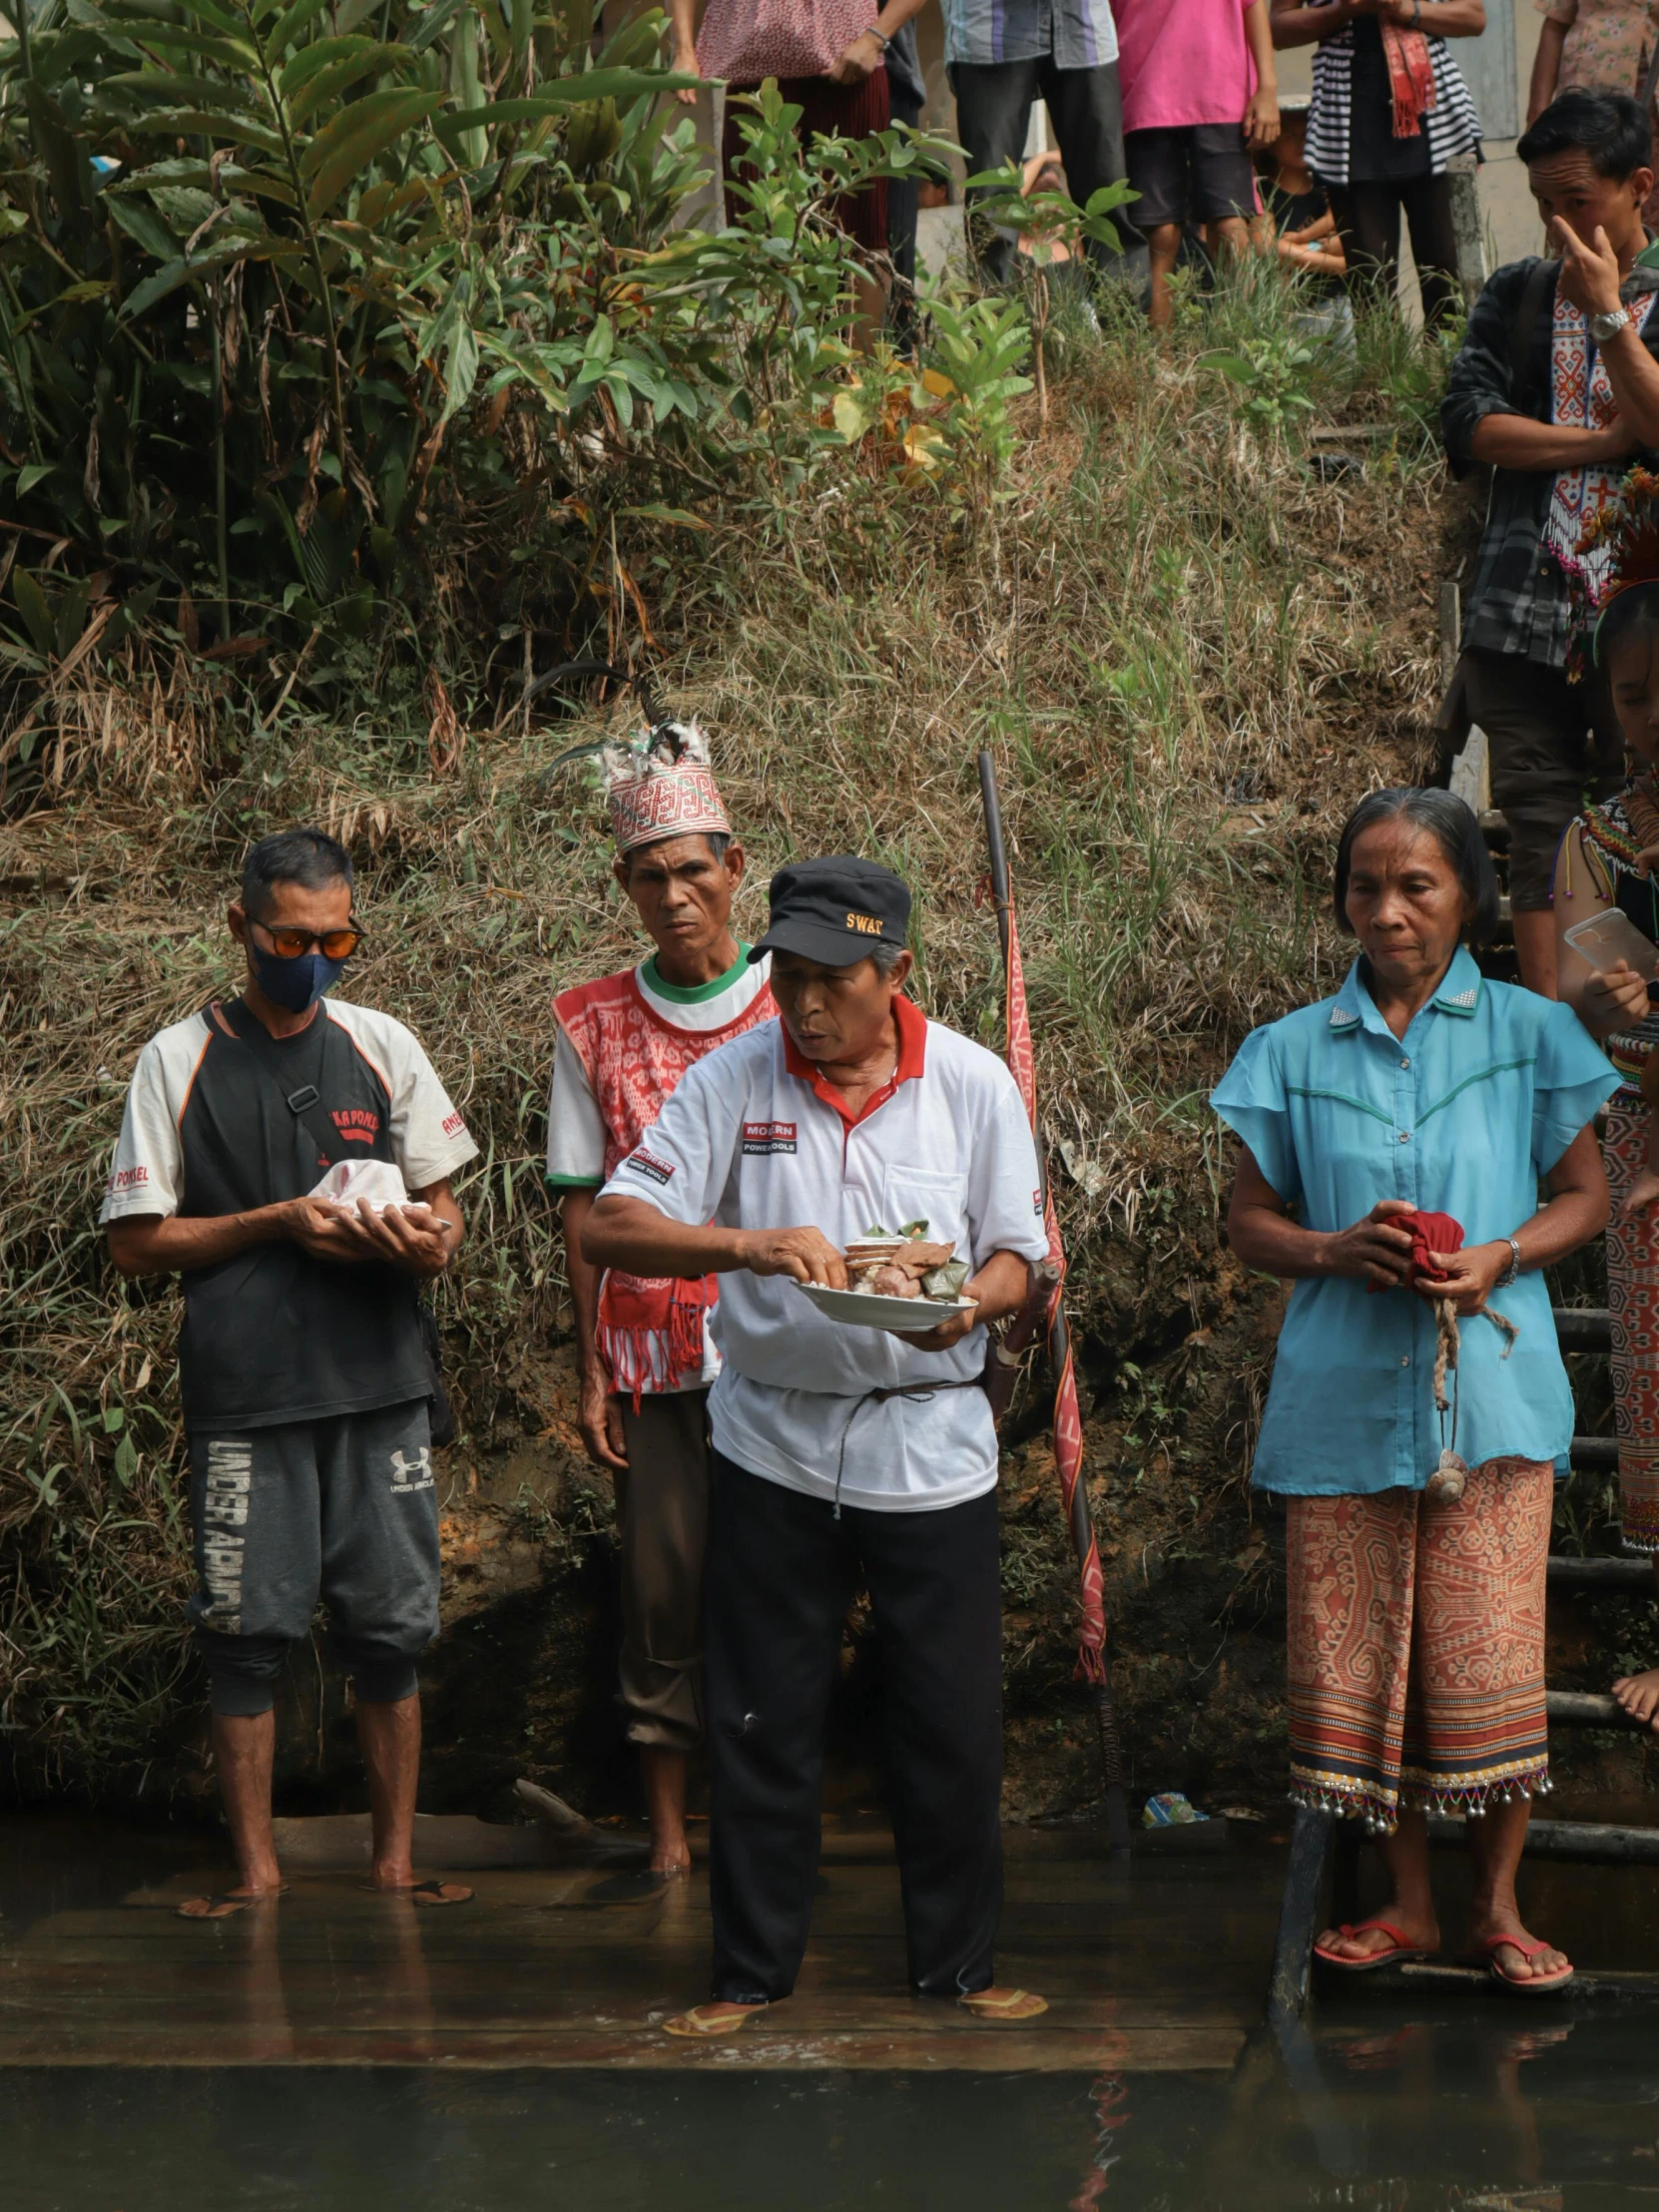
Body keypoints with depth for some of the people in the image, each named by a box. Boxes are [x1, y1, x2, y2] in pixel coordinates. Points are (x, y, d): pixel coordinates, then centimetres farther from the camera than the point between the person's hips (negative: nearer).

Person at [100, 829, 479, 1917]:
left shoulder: (382, 1046, 10)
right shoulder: (180, 1061, 2)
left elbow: (443, 1204, 16)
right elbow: (138, 1240, 1)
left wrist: (429, 1240, -8)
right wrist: (279, 1222, -10)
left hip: (382, 1383, 2)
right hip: (245, 1395, -2)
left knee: (391, 1630, 4)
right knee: (246, 1631, 0)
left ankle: (396, 1857, 14)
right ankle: (255, 1863, 12)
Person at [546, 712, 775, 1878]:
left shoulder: (792, 1009, 2)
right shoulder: (592, 1025, 5)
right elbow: (584, 1206, 6)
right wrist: (590, 1370, 1)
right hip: (652, 1349, 1)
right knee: (664, 1587, 4)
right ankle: (668, 1829, 11)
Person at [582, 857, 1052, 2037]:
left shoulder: (973, 1083, -3)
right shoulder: (732, 1080, -4)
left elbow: (1017, 1256, 3)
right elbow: (611, 1227, -10)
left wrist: (970, 1302, -21)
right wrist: (750, 1246, -27)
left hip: (932, 1442, 0)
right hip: (775, 1442, 0)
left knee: (953, 1718, 5)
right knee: (763, 1718, 6)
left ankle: (958, 1962, 21)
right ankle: (752, 1968, 19)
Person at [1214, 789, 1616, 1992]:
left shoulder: (1528, 1033, 4)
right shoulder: (1295, 1050, 8)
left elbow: (1587, 1194, 9)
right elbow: (1250, 1219, 11)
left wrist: (1501, 1258, -10)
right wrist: (1337, 1249, -10)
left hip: (1490, 1388, -2)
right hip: (1343, 1394, 2)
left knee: (1490, 1656, -3)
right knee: (1358, 1655, 3)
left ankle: (1500, 1904, 11)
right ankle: (1408, 1903, 17)